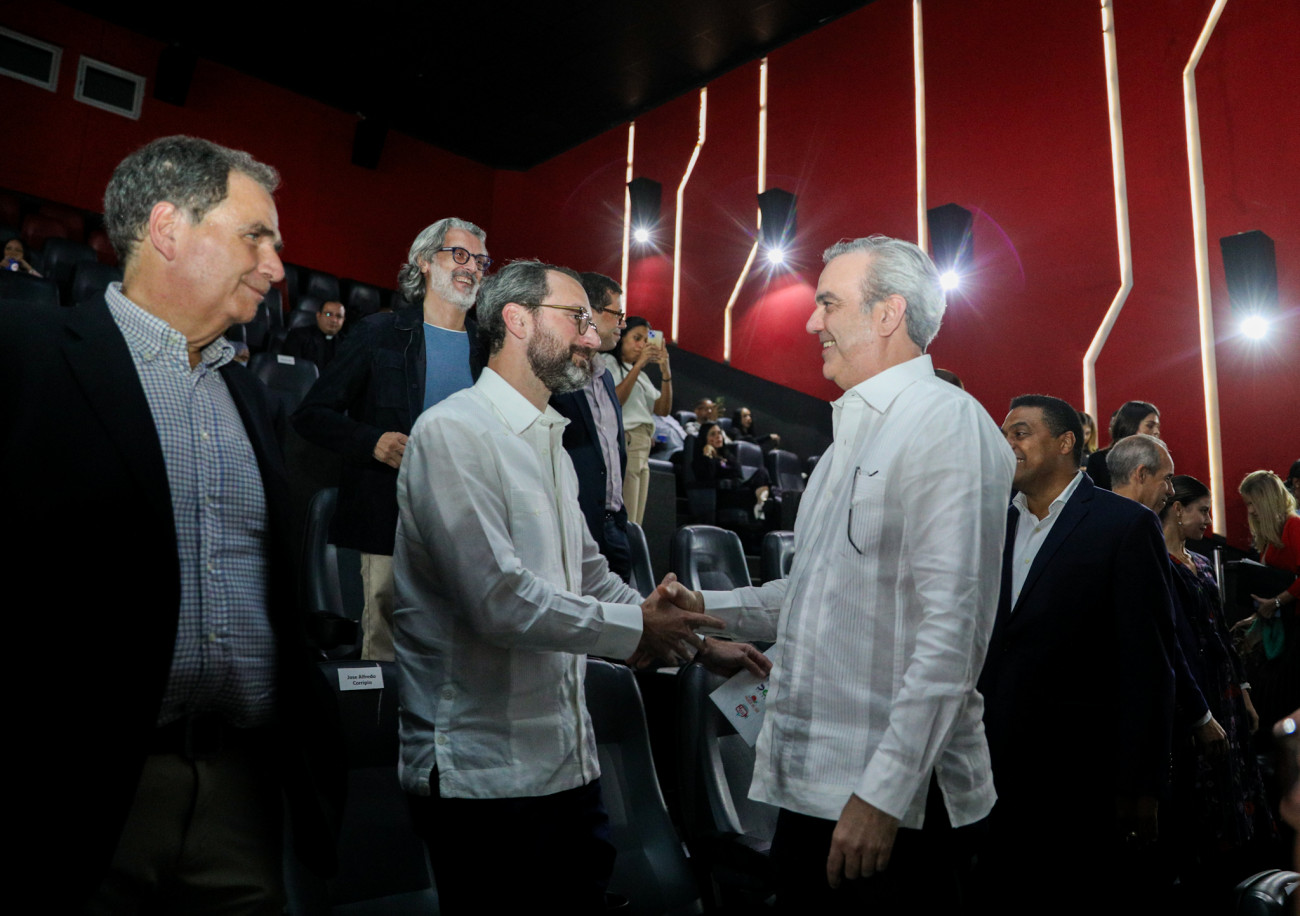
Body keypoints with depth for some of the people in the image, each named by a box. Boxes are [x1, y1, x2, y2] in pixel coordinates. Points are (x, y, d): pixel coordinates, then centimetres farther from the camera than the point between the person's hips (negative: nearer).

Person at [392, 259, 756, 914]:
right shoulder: (454, 431, -15)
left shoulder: (548, 444, 16)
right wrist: (635, 628, -13)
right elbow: (501, 600, -24)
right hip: (483, 774, -8)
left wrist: (698, 641, 8)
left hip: (566, 760, 9)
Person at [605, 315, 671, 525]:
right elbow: (614, 401, -15)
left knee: (635, 525, 7)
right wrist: (639, 364, -14)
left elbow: (662, 409, 14)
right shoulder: (608, 364, 1)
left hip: (643, 453, 8)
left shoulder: (640, 375, 24)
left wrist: (665, 370, 3)